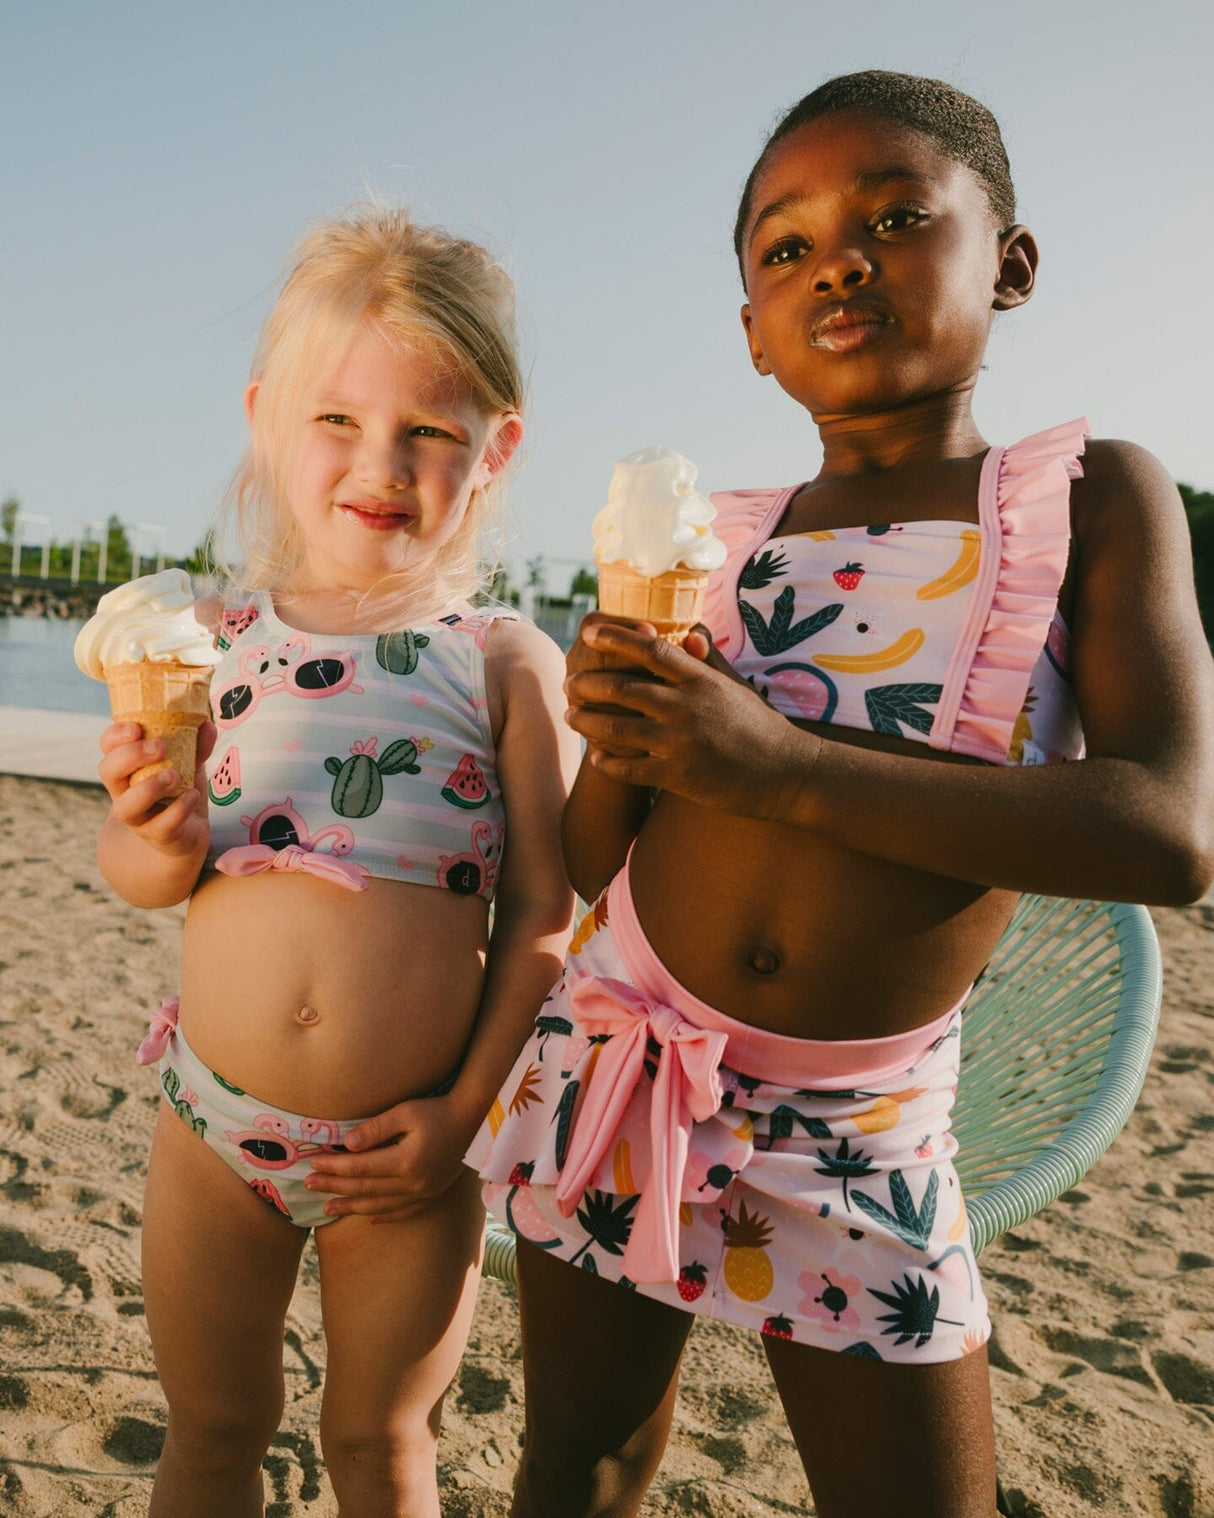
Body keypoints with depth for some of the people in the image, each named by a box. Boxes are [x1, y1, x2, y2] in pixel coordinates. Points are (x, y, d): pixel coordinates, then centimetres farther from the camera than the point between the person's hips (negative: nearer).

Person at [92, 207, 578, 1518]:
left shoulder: (505, 661, -7)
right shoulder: (214, 638, -2)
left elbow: (540, 911, -6)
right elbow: (131, 870, 3)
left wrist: (468, 1109, -9)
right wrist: (162, 844, -19)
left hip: (407, 1151, -1)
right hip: (216, 1115, 2)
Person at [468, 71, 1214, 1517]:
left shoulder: (1092, 498, -5)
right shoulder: (709, 544, 1)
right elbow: (591, 866, 5)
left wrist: (781, 765, -27)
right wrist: (620, 741, -18)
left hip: (858, 1123, -2)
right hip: (619, 1059, 3)